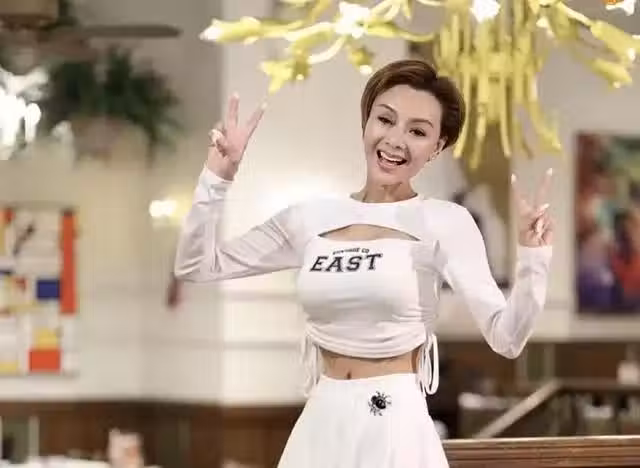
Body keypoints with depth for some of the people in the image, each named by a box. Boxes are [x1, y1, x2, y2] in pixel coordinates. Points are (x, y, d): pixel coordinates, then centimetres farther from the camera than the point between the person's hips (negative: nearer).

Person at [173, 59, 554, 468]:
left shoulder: (444, 222, -7)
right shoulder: (312, 218, 4)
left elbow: (506, 338, -13)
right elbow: (196, 266, 8)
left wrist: (532, 257, -27)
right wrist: (219, 176, 0)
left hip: (395, 425, -4)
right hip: (321, 424, 4)